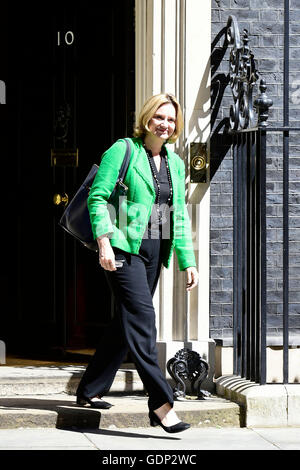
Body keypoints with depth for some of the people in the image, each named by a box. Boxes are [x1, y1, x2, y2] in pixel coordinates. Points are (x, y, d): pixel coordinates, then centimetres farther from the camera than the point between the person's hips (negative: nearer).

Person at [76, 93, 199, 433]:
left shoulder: (175, 163, 16)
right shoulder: (123, 150, -2)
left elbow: (180, 216, 19)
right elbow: (97, 197, -6)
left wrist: (187, 261, 13)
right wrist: (104, 241, -17)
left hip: (155, 251, 7)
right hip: (124, 248, -7)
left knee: (127, 322, 9)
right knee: (142, 316, -16)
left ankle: (90, 391, 22)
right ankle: (161, 404, -22)